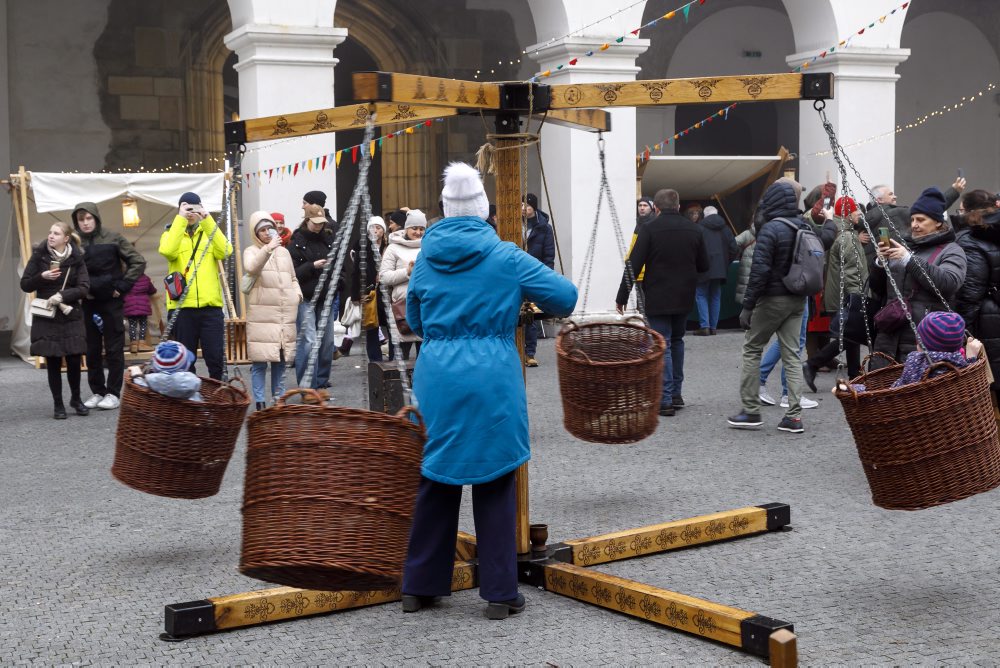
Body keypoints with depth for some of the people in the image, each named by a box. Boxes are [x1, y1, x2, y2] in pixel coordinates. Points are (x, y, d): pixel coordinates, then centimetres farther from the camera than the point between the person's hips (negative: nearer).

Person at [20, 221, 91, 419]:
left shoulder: (77, 258, -1)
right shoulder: (39, 256, -1)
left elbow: (84, 288, -8)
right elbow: (25, 285, 2)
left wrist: (61, 295, -20)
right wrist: (42, 276, -15)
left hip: (71, 316, 0)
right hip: (46, 317, 0)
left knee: (74, 360, -2)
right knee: (53, 362, 1)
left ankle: (76, 399, 21)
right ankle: (58, 404, 13)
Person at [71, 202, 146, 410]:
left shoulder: (112, 239, -5)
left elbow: (138, 262, -3)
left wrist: (122, 287, -7)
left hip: (111, 301, -2)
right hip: (88, 303, 3)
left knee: (114, 348, 1)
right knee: (92, 350, 7)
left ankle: (113, 393, 7)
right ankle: (97, 392, 17)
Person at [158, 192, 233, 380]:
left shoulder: (210, 232, 14)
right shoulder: (171, 234, 11)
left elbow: (225, 251, -8)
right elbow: (167, 251, -14)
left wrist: (207, 220, -13)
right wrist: (180, 219, -14)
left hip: (210, 305, 1)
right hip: (182, 306, 0)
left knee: (216, 357, -2)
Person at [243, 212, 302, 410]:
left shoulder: (284, 251, 18)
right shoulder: (251, 251, 2)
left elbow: (293, 278, 28)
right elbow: (251, 268, -21)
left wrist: (297, 292, 7)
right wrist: (268, 248, -32)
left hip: (285, 314, 5)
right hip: (262, 314, -5)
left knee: (281, 359, 9)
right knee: (260, 360, -8)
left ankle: (278, 399, 19)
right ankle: (259, 402, -4)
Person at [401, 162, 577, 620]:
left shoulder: (427, 258, 7)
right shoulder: (504, 257, -5)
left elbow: (415, 321, 19)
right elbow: (565, 297, -2)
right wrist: (533, 302, 18)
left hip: (437, 378, 4)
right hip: (491, 380, -3)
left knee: (437, 479, 14)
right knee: (494, 483, 5)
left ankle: (420, 586, 22)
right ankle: (499, 593, 10)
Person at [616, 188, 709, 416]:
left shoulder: (650, 229, -11)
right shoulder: (694, 230, 3)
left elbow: (633, 266, -12)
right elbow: (704, 266, 9)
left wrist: (622, 297, -5)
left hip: (657, 299, -5)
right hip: (684, 298, 5)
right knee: (676, 341, 20)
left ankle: (665, 400, -6)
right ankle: (676, 394, 23)